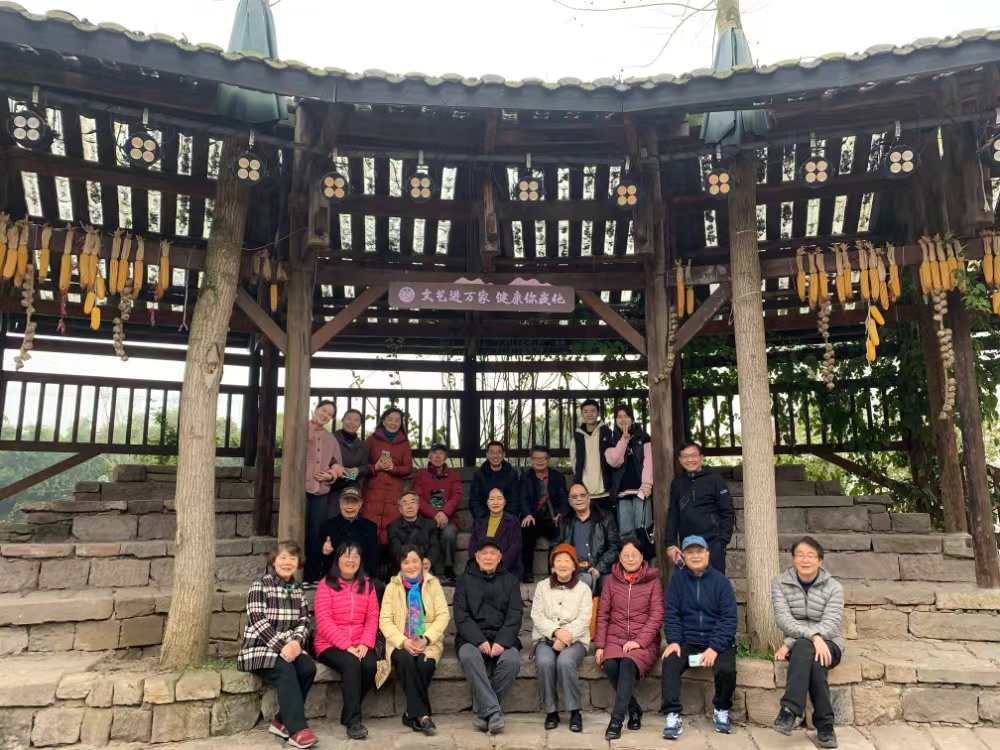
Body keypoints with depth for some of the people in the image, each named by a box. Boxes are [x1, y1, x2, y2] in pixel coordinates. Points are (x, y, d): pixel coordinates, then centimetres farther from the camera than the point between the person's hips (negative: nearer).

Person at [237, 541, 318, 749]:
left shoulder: (297, 590, 13)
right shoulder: (259, 585, -4)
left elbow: (304, 622, 7)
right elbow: (258, 621, -15)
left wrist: (296, 641, -16)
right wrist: (282, 645, -24)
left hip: (289, 646, 5)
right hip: (259, 647, -5)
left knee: (308, 667, -23)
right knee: (285, 670, -32)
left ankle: (282, 721, -10)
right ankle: (297, 729, -29)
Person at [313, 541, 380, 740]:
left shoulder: (367, 584, 9)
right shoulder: (326, 584, -3)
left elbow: (372, 618, 4)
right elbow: (324, 622, -11)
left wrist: (365, 644, -13)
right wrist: (346, 646, -20)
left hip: (360, 645, 3)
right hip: (331, 645, -3)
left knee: (370, 666, -26)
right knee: (351, 664, -32)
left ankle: (349, 713, -3)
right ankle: (353, 719, -21)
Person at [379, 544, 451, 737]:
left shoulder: (433, 583, 7)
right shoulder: (392, 586, 8)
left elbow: (443, 615, -1)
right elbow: (385, 620, -2)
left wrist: (426, 639, -16)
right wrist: (403, 642, -18)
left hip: (428, 643, 0)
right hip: (401, 643, 0)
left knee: (425, 665, -31)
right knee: (405, 661, -32)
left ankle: (412, 714, -11)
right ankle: (422, 714, -24)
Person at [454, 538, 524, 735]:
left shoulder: (510, 581, 14)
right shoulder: (465, 581, 11)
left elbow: (514, 615, 3)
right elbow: (461, 616, 1)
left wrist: (502, 642, -14)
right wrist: (479, 640, -15)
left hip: (502, 638, 1)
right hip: (472, 638, -1)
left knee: (511, 660, -30)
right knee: (469, 656, -33)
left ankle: (482, 711, -18)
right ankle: (493, 712, -33)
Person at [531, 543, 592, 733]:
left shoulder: (583, 589, 5)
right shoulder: (542, 586, 9)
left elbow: (583, 620, -5)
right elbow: (537, 616, -1)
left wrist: (565, 637, -19)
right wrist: (556, 631, -18)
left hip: (575, 639, -1)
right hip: (546, 638, 1)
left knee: (565, 661, -33)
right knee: (545, 662, -30)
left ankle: (575, 711, -16)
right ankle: (551, 711, -13)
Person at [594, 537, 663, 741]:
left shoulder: (652, 581, 3)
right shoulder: (611, 580, 9)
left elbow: (657, 616, -3)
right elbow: (602, 615, 8)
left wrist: (639, 641, -15)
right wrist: (600, 646, -1)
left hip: (644, 642, -2)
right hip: (615, 638, 2)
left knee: (627, 664, -32)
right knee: (610, 665, -28)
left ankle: (616, 718, -26)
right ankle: (634, 709, -6)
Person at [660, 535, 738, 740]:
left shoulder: (721, 581, -2)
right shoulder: (677, 579, 4)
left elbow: (729, 619, -7)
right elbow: (671, 614, 2)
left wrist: (715, 647, -19)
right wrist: (673, 641, -15)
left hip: (717, 642, -1)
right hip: (686, 640, 1)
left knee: (726, 669, -28)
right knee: (669, 664, -27)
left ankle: (722, 710, 2)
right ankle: (673, 715, -17)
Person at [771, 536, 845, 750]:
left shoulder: (833, 587, -2)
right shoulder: (780, 583, 0)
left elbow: (831, 625, -13)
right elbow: (783, 620, -12)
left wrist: (792, 643, -24)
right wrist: (813, 636, -32)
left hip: (828, 644, -1)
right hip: (796, 645, 1)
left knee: (805, 650, -36)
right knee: (809, 652, -35)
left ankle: (790, 710, -36)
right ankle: (825, 725, -32)